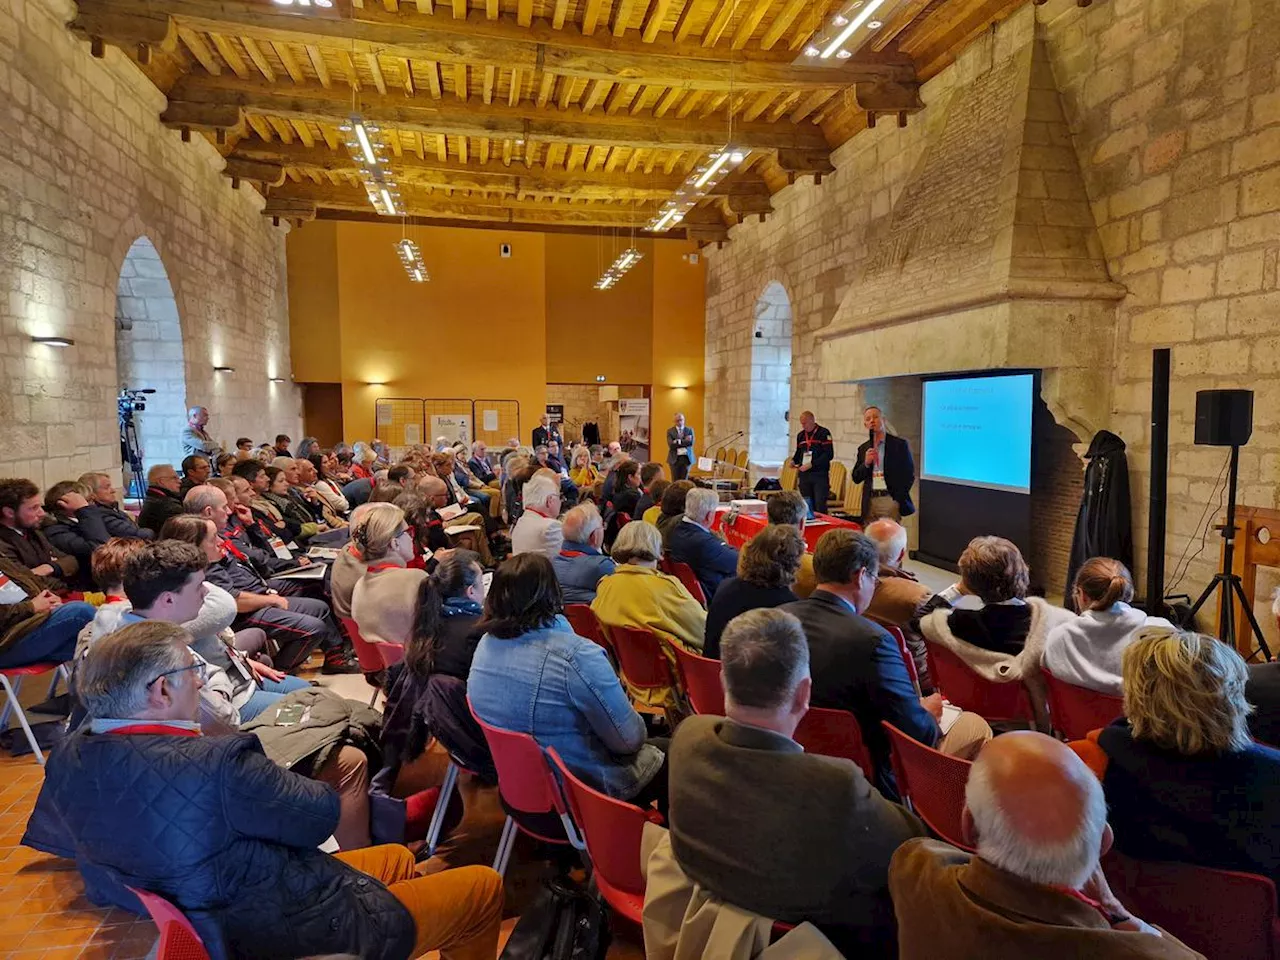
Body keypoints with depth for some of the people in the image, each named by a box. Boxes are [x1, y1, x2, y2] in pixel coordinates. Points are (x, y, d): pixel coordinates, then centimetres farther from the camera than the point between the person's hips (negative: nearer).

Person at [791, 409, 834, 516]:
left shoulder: (823, 433, -4)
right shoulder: (800, 435, 15)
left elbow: (829, 454, -12)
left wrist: (811, 464, -18)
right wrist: (793, 461, 3)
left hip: (820, 475, -6)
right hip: (804, 475, 6)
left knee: (820, 506, -8)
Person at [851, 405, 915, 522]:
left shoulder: (899, 444, 2)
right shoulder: (863, 449, 13)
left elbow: (909, 475, 1)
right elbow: (856, 478, 12)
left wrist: (898, 500, -6)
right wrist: (866, 463, -6)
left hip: (890, 500, -4)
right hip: (870, 502, 4)